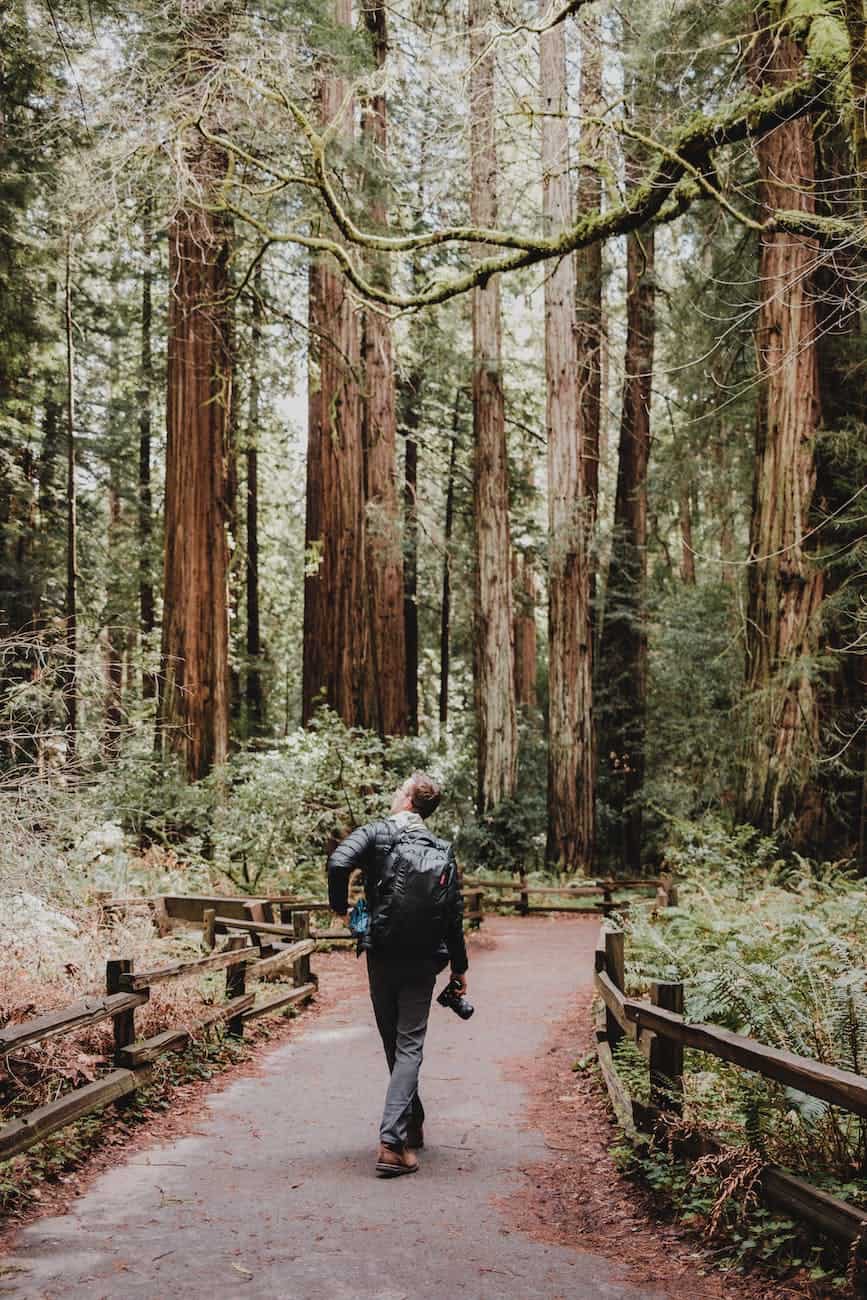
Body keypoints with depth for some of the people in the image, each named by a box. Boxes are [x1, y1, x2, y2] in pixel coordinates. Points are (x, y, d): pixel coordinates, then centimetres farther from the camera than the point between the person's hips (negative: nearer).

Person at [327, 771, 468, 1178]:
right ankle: (391, 1141, -13)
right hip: (424, 962, 1)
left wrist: (340, 907, -4)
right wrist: (459, 968, 17)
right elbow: (454, 916, 7)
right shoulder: (444, 852, 7)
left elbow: (338, 863, -23)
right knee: (410, 1046, 0)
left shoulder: (377, 833, -4)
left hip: (383, 956, -1)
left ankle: (412, 1125, 29)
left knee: (394, 1044, 15)